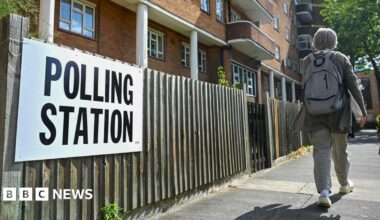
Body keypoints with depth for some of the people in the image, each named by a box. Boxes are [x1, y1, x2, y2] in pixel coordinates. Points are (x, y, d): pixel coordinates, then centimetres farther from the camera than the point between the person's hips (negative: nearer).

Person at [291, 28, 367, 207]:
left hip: (315, 113, 0)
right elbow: (353, 85, -2)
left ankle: (324, 191, -13)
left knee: (321, 150, -1)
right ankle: (344, 184, 35)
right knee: (340, 150, 16)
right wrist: (363, 110, 2)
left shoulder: (307, 61, 4)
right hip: (338, 112, 0)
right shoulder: (341, 58, 0)